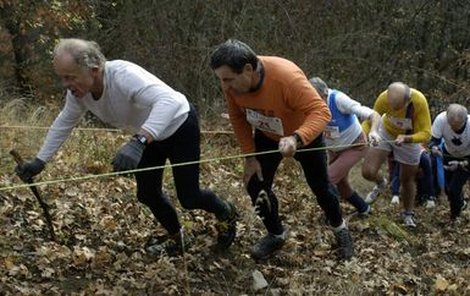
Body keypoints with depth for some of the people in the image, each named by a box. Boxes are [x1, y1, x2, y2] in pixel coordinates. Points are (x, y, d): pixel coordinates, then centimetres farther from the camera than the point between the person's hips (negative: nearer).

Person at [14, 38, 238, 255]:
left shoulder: (124, 76, -41)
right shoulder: (78, 92, -17)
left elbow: (169, 101, -55)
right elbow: (63, 124, 1)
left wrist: (139, 141, -67)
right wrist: (39, 161, -3)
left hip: (179, 125, -7)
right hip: (147, 134, 7)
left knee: (188, 198, 0)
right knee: (147, 194, 7)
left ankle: (226, 213, 32)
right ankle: (175, 239, 33)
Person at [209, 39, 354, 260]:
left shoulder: (286, 76, -44)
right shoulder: (231, 81, -28)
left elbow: (321, 112, -44)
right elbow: (237, 117, -11)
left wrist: (296, 139, -60)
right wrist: (250, 156, -14)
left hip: (305, 135, -4)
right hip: (267, 136, 4)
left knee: (320, 186, 13)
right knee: (256, 185, -2)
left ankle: (340, 229, 41)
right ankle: (276, 235, 24)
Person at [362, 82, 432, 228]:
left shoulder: (419, 101, -36)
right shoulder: (384, 98, -33)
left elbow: (425, 133, -29)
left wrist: (406, 138, -45)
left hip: (410, 138, -1)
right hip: (386, 133, 1)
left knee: (407, 180, 13)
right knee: (368, 172, -13)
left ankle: (408, 214, 41)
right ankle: (381, 183, 25)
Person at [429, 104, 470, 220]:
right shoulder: (441, 120, -35)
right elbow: (434, 140, -26)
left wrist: (460, 164, -45)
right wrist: (434, 148, -48)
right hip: (449, 153, 3)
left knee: (454, 188, -9)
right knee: (447, 187, 8)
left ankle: (455, 218, 18)